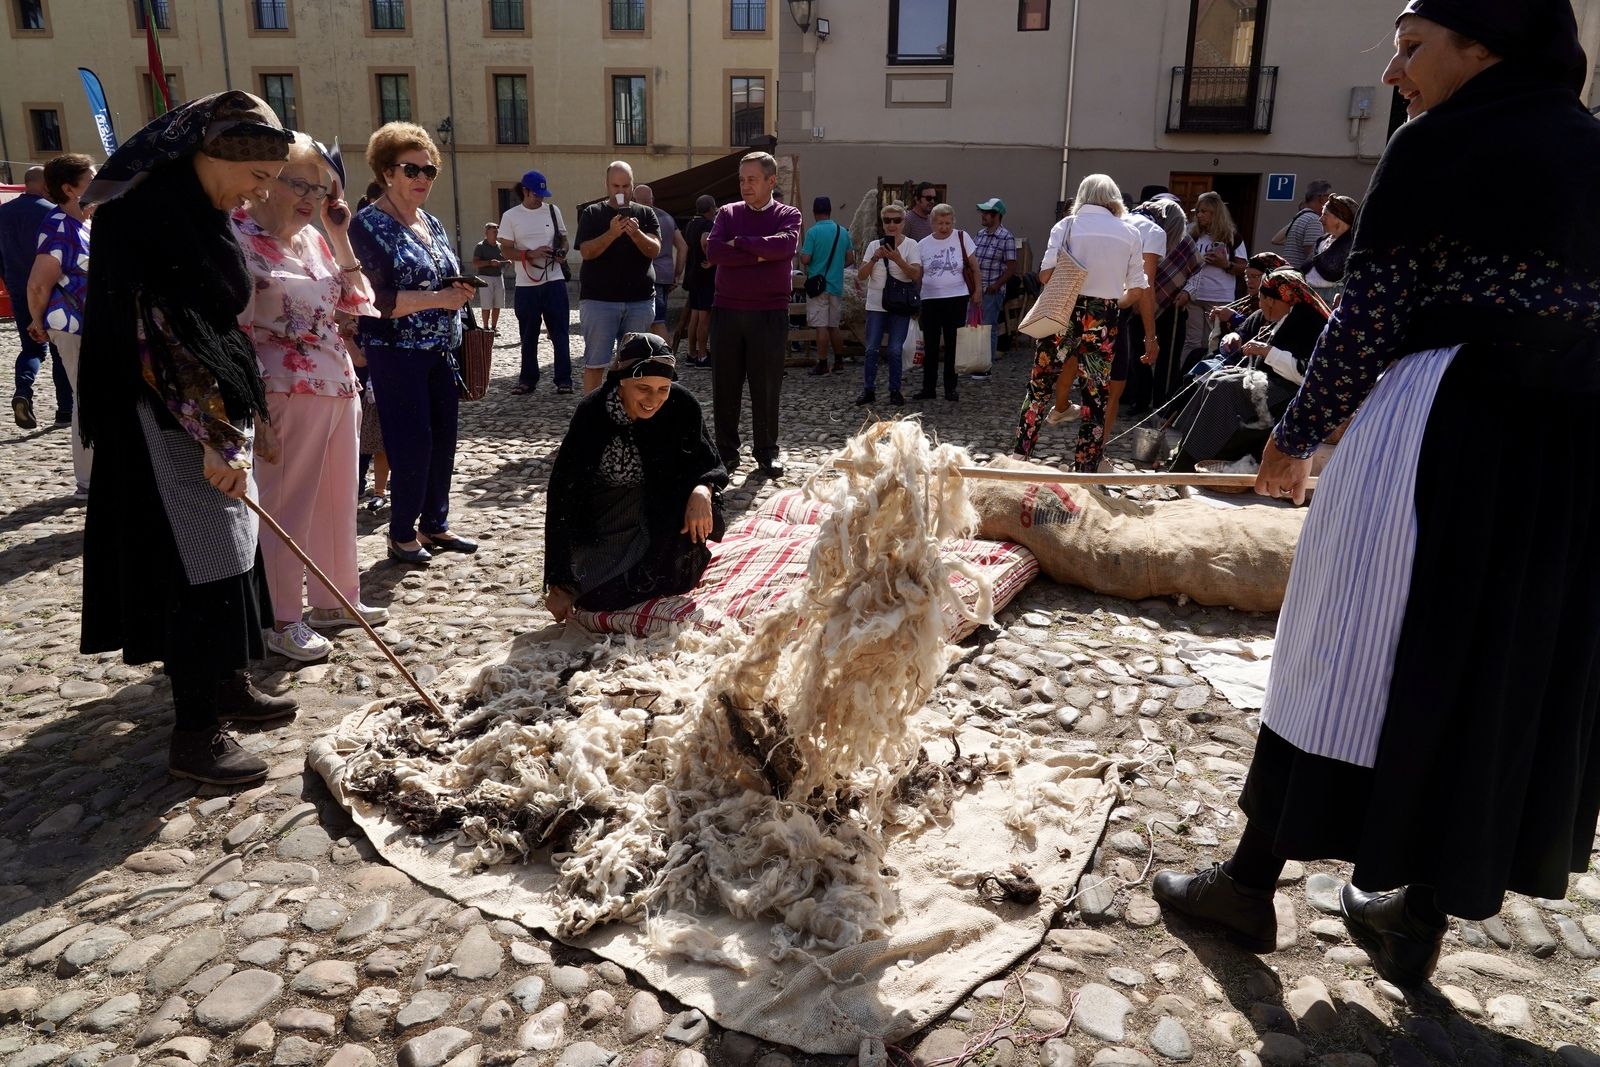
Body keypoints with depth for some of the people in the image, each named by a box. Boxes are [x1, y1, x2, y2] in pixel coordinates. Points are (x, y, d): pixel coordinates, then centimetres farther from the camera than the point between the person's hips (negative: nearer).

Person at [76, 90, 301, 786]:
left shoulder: (204, 215, 12)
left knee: (229, 551, 15)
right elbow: (154, 332, -23)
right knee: (200, 563, -5)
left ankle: (226, 686, 31)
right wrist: (216, 435, -24)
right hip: (168, 426, -9)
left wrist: (249, 414, 20)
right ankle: (194, 737, 5)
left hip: (215, 414, 9)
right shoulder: (146, 212, -17)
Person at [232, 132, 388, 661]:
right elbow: (232, 330, -13)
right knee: (287, 507, 1)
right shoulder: (239, 236, -10)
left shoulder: (314, 238, 11)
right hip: (288, 394, -8)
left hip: (339, 386, 8)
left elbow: (357, 304, 12)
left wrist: (340, 238, 4)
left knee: (338, 499, 15)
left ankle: (334, 600, 29)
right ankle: (282, 621, 12)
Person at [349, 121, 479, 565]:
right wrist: (437, 299, -23)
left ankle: (435, 525, 22)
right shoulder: (369, 225, -9)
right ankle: (402, 536, 10)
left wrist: (459, 292, 5)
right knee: (412, 443, -4)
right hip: (397, 356, -7)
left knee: (443, 440, 9)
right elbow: (374, 299, -18)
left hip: (441, 353, 7)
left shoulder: (433, 224, 13)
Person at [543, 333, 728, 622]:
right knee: (593, 596, -14)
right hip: (604, 521, 0)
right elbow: (562, 493, -20)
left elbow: (709, 465, -9)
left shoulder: (683, 406, -20)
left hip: (661, 515, 0)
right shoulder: (592, 412, -23)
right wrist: (558, 582, -21)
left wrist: (702, 490, -37)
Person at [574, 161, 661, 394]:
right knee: (595, 363, -3)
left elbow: (655, 250, -3)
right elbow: (586, 252, -6)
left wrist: (636, 234, -22)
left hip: (640, 299, 2)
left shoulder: (646, 214, 11)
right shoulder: (592, 213, 6)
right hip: (599, 299, -2)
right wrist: (611, 233, -21)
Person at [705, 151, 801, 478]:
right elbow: (713, 252, -9)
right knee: (725, 384, 5)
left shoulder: (788, 214, 4)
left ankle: (766, 451, 13)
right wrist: (758, 254, -15)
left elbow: (784, 245, -19)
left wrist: (738, 243, -11)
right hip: (727, 310, 2)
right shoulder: (727, 213, 9)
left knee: (767, 385, 2)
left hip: (770, 313, -2)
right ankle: (726, 450, 15)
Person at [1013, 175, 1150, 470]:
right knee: (1096, 398, 9)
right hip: (1103, 323, 1)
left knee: (1039, 387, 14)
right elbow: (1137, 291, 4)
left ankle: (1019, 457, 16)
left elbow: (1045, 275, -9)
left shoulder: (1065, 226, 1)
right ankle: (1086, 471, 12)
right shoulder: (1130, 233, 6)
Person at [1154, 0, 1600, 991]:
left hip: (1440, 427, -6)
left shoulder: (1442, 143, -5)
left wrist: (1297, 436, 1)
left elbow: (1371, 318, -10)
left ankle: (1252, 884, 16)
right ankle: (1420, 914, 24)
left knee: (1357, 656, 2)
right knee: (1518, 678, 12)